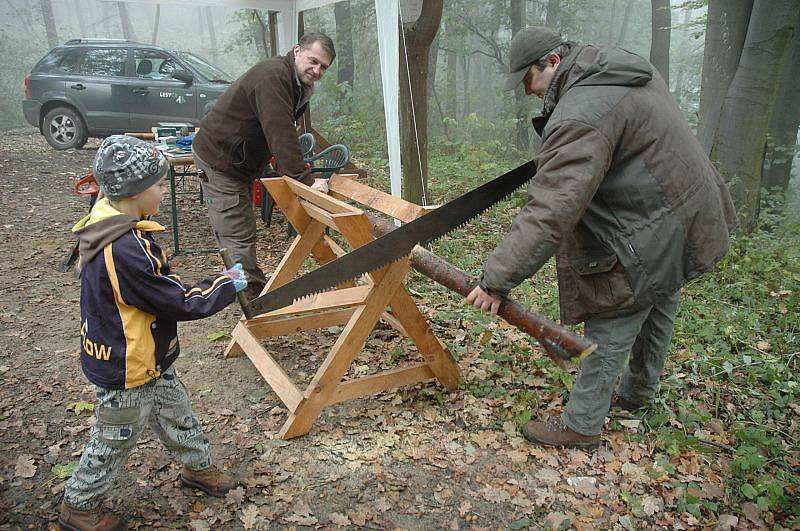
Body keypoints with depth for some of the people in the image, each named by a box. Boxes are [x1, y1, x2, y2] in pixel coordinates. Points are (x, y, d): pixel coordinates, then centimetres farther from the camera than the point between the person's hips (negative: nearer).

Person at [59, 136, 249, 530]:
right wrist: (227, 285, -11)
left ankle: (198, 468, 48)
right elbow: (180, 303, -26)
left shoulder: (108, 227, -3)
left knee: (177, 415, 25)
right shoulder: (126, 250, -35)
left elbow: (160, 288, 5)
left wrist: (214, 285, -1)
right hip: (126, 374, -9)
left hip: (148, 361, 9)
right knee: (113, 443, 15)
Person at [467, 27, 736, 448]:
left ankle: (581, 424, 16)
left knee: (610, 331, 1)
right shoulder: (622, 68, 5)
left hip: (649, 236, -10)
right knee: (656, 313, 25)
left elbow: (549, 214, -35)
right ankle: (638, 393, 47)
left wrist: (497, 279, -32)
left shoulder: (580, 119, -28)